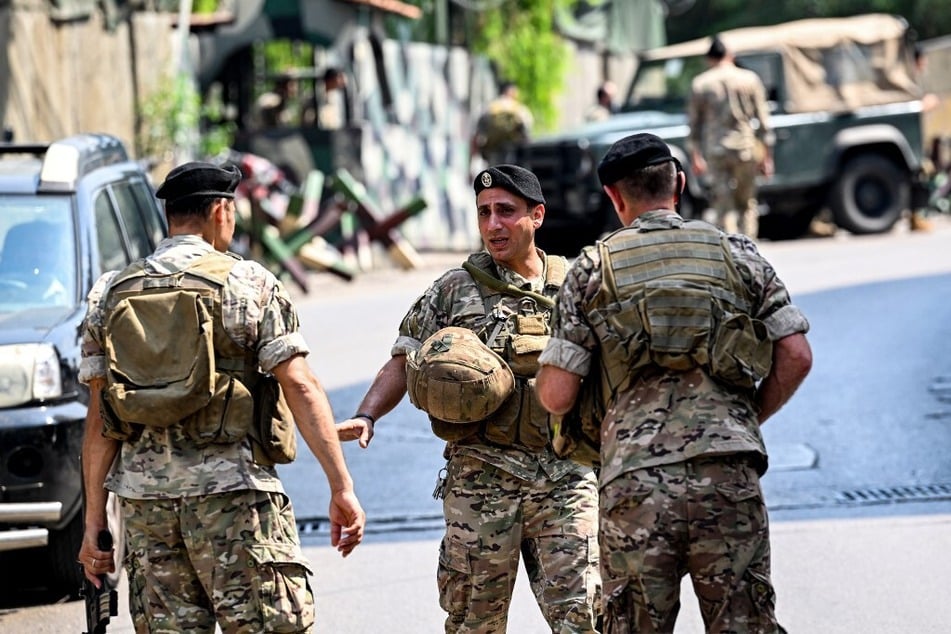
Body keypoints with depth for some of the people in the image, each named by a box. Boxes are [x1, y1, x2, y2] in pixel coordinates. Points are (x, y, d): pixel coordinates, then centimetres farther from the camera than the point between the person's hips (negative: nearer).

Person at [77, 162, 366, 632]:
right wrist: (341, 487, -7)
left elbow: (99, 419, 7)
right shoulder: (249, 284, -2)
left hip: (143, 496, 4)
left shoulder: (111, 295, 9)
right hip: (232, 489, -4)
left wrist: (94, 520, 9)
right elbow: (300, 387, -8)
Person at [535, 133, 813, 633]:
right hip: (728, 476, 1)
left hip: (634, 483, -1)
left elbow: (556, 397, 4)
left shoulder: (591, 269, 8)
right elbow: (795, 356, 6)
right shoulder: (737, 253, 12)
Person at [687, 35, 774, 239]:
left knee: (723, 207, 3)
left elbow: (694, 123, 4)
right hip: (746, 148, 1)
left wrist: (695, 156, 10)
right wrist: (767, 155, 7)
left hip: (715, 150, 0)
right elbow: (762, 119, 3)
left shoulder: (699, 84, 2)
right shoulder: (750, 79, 3)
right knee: (747, 203, 11)